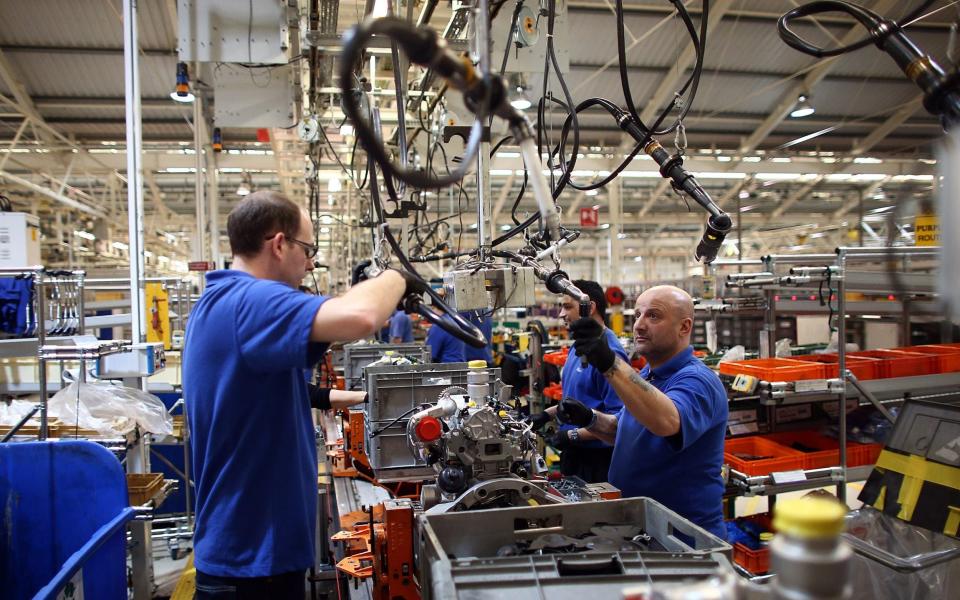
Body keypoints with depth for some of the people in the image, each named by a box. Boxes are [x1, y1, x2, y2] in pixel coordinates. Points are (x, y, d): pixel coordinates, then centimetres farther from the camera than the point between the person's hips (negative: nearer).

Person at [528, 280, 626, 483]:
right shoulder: (578, 348, 10)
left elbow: (617, 418, -25)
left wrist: (574, 435, -22)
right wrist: (547, 414, 10)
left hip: (596, 459, -9)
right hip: (574, 452, 9)